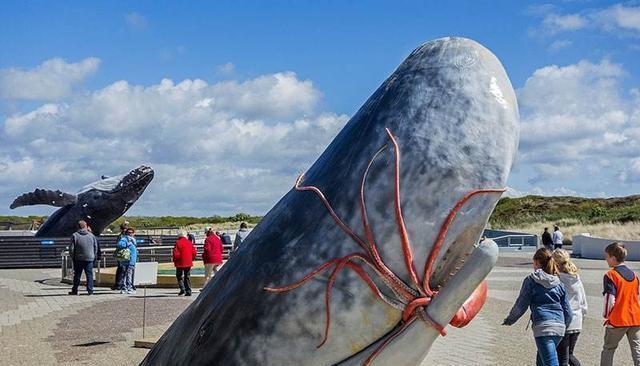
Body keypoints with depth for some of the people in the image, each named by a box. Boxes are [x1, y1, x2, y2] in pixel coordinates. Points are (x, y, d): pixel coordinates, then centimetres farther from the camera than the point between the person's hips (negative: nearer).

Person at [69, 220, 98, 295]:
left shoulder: (75, 235, -5)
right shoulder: (91, 235, 3)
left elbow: (71, 248, -5)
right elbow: (96, 247, 7)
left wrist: (72, 257, 7)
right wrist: (94, 257, 16)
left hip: (78, 259, -1)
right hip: (89, 258, 1)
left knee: (77, 275, 7)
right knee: (89, 275, 4)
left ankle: (74, 290, 14)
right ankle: (90, 290, 2)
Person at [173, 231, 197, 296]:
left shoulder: (178, 242, -10)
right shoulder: (190, 243, 6)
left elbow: (176, 253, -15)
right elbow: (194, 252, 5)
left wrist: (175, 260, 1)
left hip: (180, 263, -4)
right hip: (188, 263, 4)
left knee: (179, 276, 9)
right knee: (187, 277, 10)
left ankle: (182, 289, -5)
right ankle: (188, 291, 7)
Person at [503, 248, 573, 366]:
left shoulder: (531, 280, 1)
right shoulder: (558, 283, 15)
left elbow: (521, 305, 2)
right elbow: (568, 311, 15)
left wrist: (509, 320, 17)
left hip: (543, 326, -6)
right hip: (559, 326, 6)